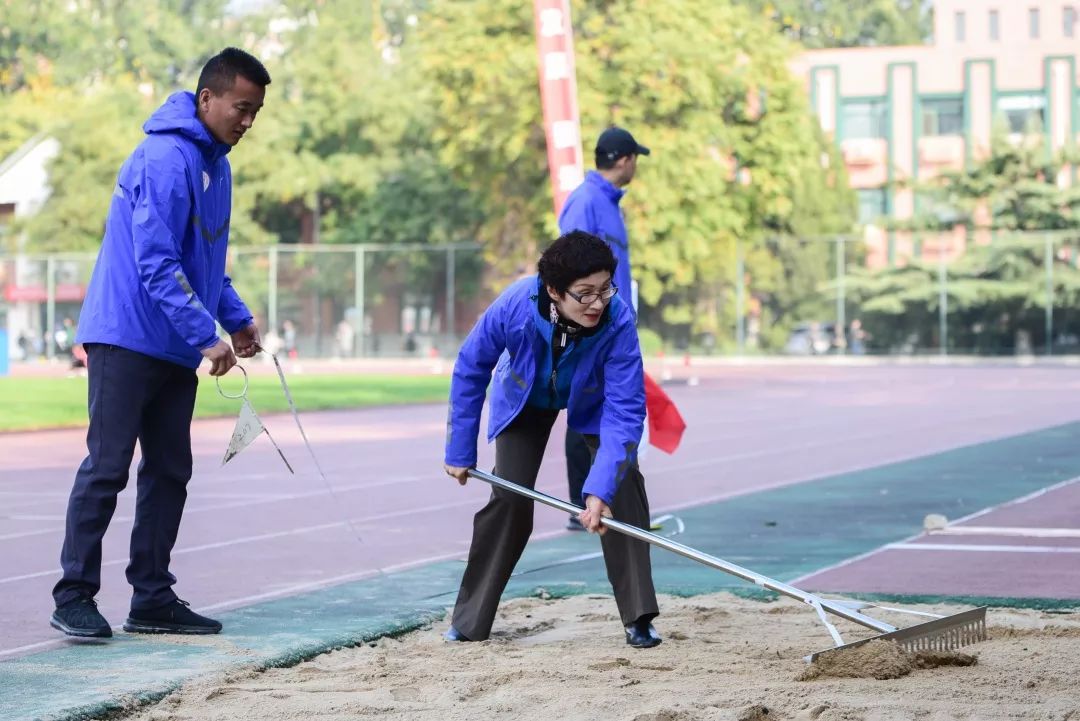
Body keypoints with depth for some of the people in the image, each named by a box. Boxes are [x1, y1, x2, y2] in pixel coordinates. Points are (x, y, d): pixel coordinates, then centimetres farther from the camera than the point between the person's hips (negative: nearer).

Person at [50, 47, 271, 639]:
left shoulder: (214, 162, 14)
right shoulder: (167, 159, -17)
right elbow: (156, 264, -22)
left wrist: (236, 317, 13)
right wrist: (205, 336, -24)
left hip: (173, 349, 9)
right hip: (127, 340, -9)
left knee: (169, 472, 8)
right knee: (106, 468, -7)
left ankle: (153, 598, 13)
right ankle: (73, 595, -2)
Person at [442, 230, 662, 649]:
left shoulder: (618, 322, -40)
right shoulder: (515, 307, -39)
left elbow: (624, 411, -39)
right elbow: (470, 371, -21)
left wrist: (600, 490, -48)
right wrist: (460, 452, -15)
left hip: (592, 402, 0)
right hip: (525, 399, 0)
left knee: (624, 484, -18)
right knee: (510, 496, -8)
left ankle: (638, 618, -8)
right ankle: (470, 621, 7)